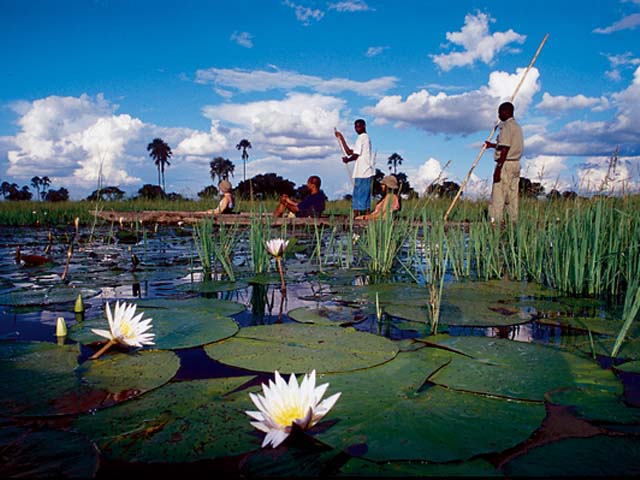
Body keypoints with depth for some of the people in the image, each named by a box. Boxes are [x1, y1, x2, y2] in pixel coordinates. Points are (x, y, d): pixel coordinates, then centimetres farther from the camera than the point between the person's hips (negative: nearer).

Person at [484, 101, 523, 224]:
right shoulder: (517, 126, 18)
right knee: (512, 196, 10)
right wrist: (492, 145, 35)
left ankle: (495, 222, -10)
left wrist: (498, 169, -21)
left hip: (506, 164, -9)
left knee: (498, 195, -8)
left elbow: (505, 150, -19)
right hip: (516, 164, 9)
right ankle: (514, 222, 13)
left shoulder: (506, 126, -12)